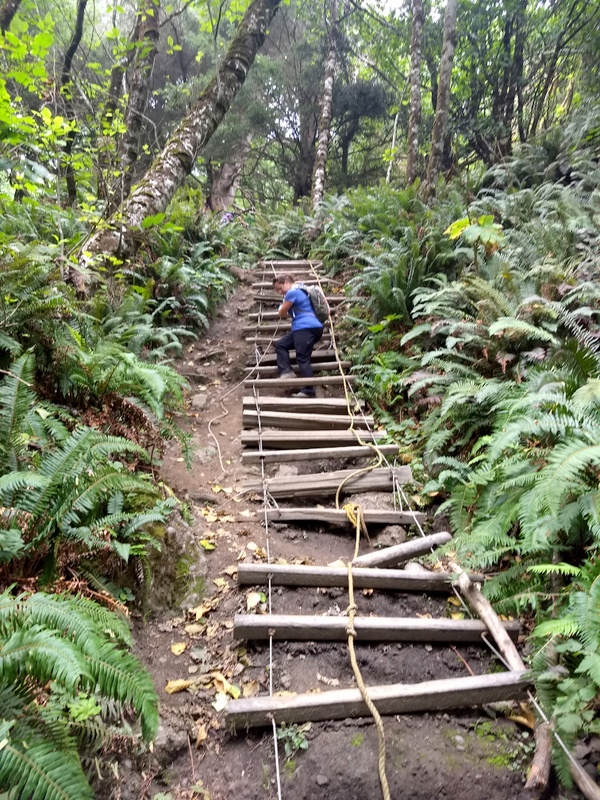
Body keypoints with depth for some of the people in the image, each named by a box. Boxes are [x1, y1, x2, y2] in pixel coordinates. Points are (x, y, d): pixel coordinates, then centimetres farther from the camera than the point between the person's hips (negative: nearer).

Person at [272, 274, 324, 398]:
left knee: (302, 359, -13)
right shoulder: (299, 291, 26)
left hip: (306, 328, -11)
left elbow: (282, 313, 1)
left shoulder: (292, 292, -7)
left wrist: (283, 306, 19)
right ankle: (286, 372, 0)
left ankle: (308, 390, -16)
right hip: (302, 328, 11)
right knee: (280, 344, 14)